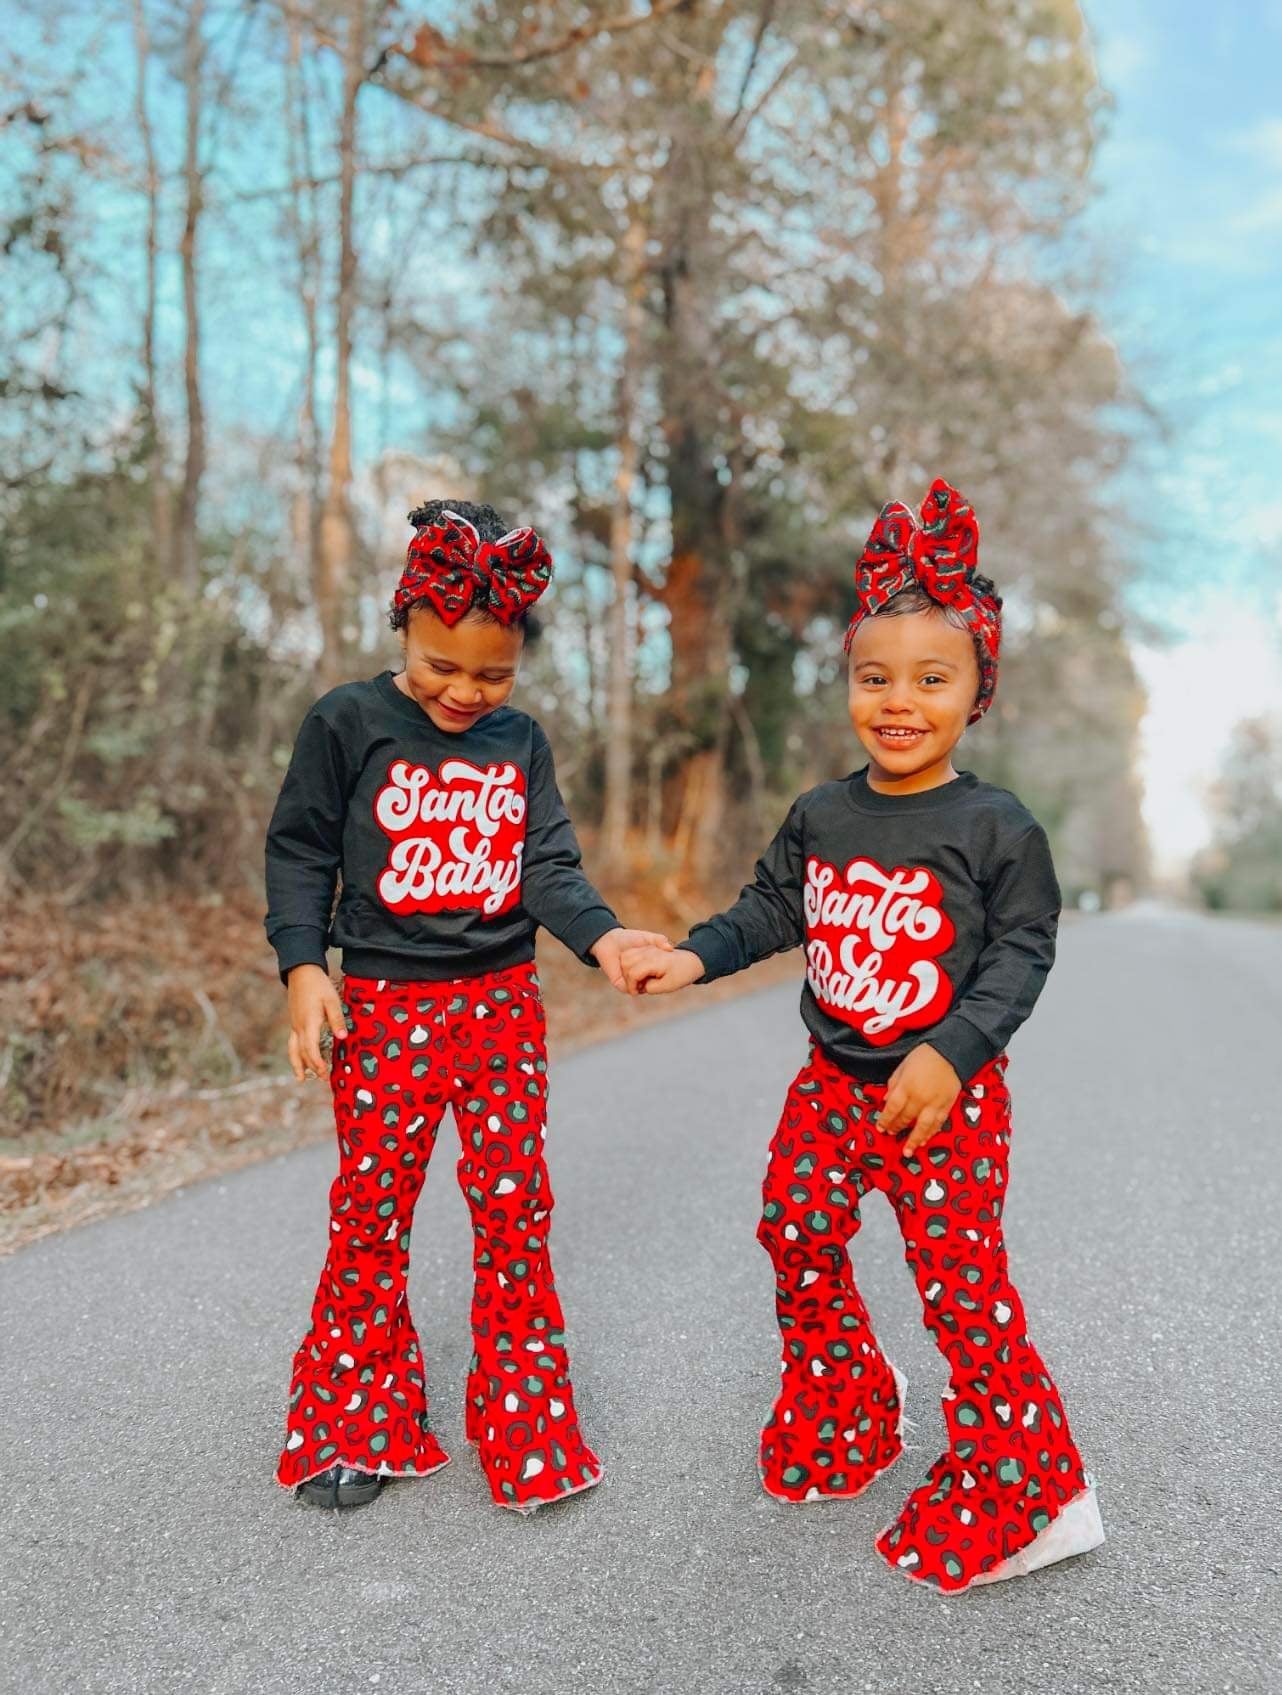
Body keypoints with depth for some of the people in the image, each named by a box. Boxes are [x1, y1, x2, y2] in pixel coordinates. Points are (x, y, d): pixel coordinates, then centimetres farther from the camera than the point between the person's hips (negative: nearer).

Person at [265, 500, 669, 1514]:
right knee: (372, 1213, 7)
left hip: (502, 1002, 3)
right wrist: (303, 966, -13)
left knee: (515, 1207, 5)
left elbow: (550, 863, -1)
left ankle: (526, 1426, 21)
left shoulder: (521, 743, 4)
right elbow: (300, 850, -1)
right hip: (381, 1008, -2)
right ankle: (354, 1425, 26)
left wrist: (601, 936, -20)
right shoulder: (348, 722, -5)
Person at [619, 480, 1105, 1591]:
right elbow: (774, 908, 11)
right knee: (798, 1241, 15)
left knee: (964, 1288, -2)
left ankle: (1029, 1495, 19)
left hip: (947, 1095, -6)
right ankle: (848, 1432, 41)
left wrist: (951, 1053, -23)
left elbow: (1023, 950, -12)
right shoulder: (821, 817, 3)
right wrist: (695, 957, -4)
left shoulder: (995, 826, -12)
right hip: (834, 1082, 6)